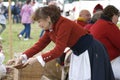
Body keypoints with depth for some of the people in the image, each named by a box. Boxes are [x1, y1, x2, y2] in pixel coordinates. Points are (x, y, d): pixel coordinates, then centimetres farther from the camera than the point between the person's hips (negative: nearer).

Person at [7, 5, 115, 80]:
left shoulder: (64, 24, -26)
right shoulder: (50, 29, 2)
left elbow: (58, 50, -28)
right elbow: (39, 45, 6)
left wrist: (36, 59, -25)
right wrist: (23, 57, -5)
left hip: (91, 52, -9)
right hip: (78, 53, 9)